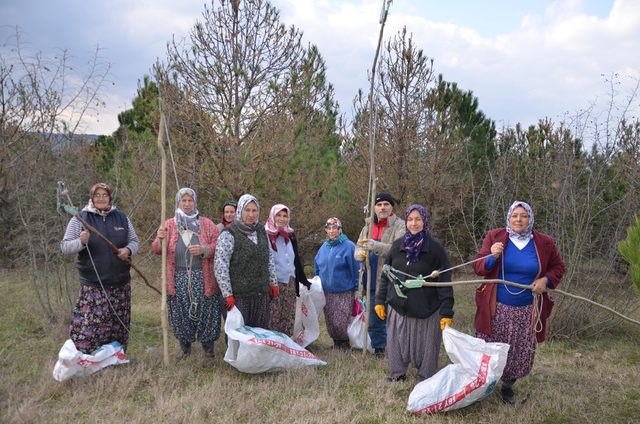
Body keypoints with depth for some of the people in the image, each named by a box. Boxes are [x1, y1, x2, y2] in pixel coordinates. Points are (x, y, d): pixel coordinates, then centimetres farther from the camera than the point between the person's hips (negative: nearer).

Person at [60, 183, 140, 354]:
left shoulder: (122, 218, 9)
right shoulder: (80, 219, 0)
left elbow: (134, 241, 16)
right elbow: (65, 247, -3)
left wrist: (128, 250, -7)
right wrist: (81, 242, -23)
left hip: (120, 284, 3)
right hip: (92, 286, -3)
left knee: (118, 327, 10)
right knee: (88, 326, -8)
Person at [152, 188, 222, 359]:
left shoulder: (207, 224, 6)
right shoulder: (170, 224, 8)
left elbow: (218, 245, 1)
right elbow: (157, 250, 6)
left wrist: (204, 250, -18)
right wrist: (160, 239, -16)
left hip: (202, 279, -1)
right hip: (178, 278, 1)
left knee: (205, 311, 1)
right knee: (180, 313, 6)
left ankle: (208, 347, 19)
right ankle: (185, 346, 26)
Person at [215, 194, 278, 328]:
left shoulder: (261, 231, 9)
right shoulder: (229, 234, -11)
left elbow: (269, 258, 19)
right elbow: (220, 267, -14)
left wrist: (273, 282, 16)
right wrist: (227, 294, -16)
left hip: (261, 294, 6)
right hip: (239, 296, -6)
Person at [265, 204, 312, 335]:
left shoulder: (291, 235, 13)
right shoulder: (265, 235, -5)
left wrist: (304, 280, 19)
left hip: (290, 283, 5)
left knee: (289, 319, 6)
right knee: (273, 320, -5)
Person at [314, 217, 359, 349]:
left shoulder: (348, 246, -10)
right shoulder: (324, 247, 7)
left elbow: (356, 270, -8)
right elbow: (317, 267, 19)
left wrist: (356, 289, -8)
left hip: (344, 293, -5)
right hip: (327, 292, 5)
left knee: (340, 323, -7)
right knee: (330, 323, 10)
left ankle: (344, 344, 17)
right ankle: (336, 343, 29)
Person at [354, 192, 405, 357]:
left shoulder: (400, 226, -5)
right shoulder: (368, 226, 14)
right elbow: (358, 247, 11)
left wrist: (375, 246, -29)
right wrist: (361, 254, -13)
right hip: (373, 282, 6)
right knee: (374, 321, 15)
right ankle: (378, 350, 30)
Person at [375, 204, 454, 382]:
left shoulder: (435, 248, -7)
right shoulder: (397, 245, 5)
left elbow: (445, 282, -9)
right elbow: (386, 275, 11)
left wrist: (447, 312, -14)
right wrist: (380, 300, 7)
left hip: (426, 308, -3)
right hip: (398, 307, 4)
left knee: (425, 346, 5)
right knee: (396, 342, 12)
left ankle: (426, 380, 23)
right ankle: (397, 374, 32)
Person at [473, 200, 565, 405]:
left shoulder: (543, 243, 3)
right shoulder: (495, 237, -1)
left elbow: (558, 267, 16)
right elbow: (478, 267, -3)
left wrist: (546, 280, -5)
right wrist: (492, 257, -23)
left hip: (527, 311, 2)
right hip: (496, 309, -1)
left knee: (521, 354, 8)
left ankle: (508, 386, 33)